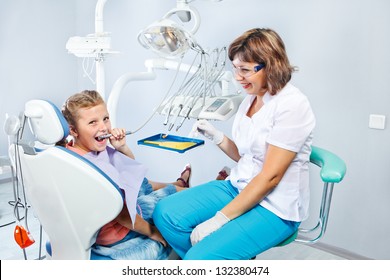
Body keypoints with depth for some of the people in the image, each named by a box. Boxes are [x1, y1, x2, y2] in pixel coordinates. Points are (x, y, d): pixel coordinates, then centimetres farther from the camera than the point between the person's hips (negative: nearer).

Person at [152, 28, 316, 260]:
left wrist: (220, 218, -20)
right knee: (166, 213, -8)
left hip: (276, 207, -7)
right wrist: (217, 136, -3)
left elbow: (270, 177, -20)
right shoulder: (251, 98, 6)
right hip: (239, 186, 8)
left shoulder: (292, 105, -18)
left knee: (201, 256, -23)